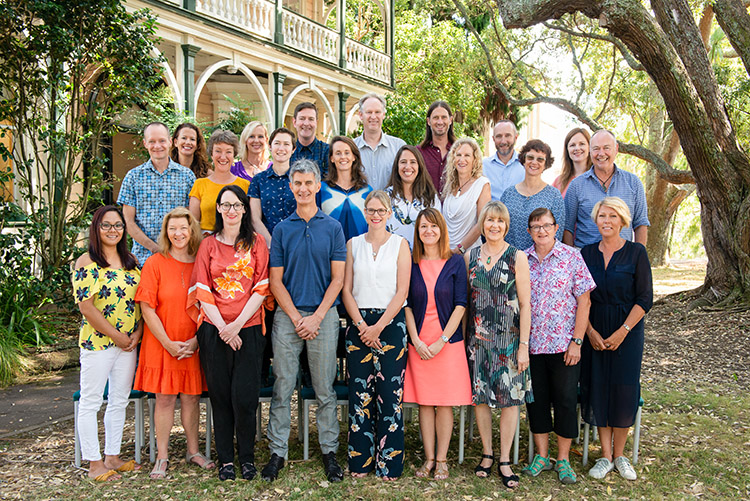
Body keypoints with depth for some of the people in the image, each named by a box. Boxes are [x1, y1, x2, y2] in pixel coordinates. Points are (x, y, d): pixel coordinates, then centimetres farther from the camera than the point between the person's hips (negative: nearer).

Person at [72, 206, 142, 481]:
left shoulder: (131, 261, 10)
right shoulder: (86, 263, -9)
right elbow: (86, 307, -14)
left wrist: (137, 332, -2)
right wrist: (117, 336, -13)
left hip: (128, 343, 6)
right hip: (97, 342, -6)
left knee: (119, 401, 12)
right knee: (90, 402, 2)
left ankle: (112, 457, 24)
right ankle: (94, 463, 12)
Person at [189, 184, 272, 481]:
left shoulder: (257, 242, 6)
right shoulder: (208, 244, 9)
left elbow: (261, 288, 0)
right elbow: (202, 292, 3)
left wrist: (237, 324, -10)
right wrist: (222, 327, -8)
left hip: (248, 329, -1)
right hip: (214, 330, 1)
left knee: (244, 396, -4)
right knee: (220, 395, 5)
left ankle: (247, 457, 14)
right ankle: (225, 459, 18)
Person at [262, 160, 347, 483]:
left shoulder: (333, 228, 4)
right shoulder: (282, 229, 6)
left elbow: (337, 278, 1)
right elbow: (275, 281, 3)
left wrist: (317, 317, -8)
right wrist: (297, 318, -7)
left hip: (323, 316, -1)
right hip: (287, 316, 1)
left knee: (325, 389, 7)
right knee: (282, 388, 4)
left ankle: (329, 451, 18)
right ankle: (278, 452, 15)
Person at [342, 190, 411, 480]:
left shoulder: (400, 244, 5)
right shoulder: (353, 244, 11)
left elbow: (402, 292, -2)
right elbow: (346, 290, 6)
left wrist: (378, 327, -10)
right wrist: (361, 325, -7)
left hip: (391, 323, -2)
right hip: (359, 324, 2)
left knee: (390, 393, -3)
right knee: (359, 393, 2)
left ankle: (389, 462, 6)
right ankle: (360, 461, 12)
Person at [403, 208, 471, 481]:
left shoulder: (455, 262, 0)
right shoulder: (411, 263, 5)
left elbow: (460, 304, -4)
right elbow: (407, 304, 4)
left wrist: (442, 341, -10)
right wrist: (416, 340, -7)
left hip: (448, 341, -2)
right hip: (418, 343, 2)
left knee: (445, 402, 3)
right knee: (424, 402, 7)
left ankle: (442, 459, 14)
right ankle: (428, 458, 18)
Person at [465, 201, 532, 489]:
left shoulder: (517, 257, -3)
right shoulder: (470, 257, 6)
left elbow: (525, 304, -4)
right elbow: (465, 299, 11)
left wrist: (524, 345, -8)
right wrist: (463, 335, 6)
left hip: (509, 337, -3)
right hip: (478, 337, 3)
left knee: (509, 397, 1)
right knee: (480, 395, 7)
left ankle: (504, 461, 13)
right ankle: (487, 454, 23)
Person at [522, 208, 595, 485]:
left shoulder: (572, 257, -4)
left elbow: (583, 301, -5)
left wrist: (576, 341, -10)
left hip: (564, 344, -2)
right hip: (530, 345, 3)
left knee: (565, 400, 5)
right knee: (536, 399, 10)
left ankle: (563, 460, 19)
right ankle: (542, 455, 25)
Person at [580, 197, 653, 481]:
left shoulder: (636, 252, -5)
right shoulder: (587, 253, 3)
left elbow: (645, 299, -7)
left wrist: (622, 332, -13)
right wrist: (590, 331, -6)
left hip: (627, 332, -2)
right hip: (594, 332, 2)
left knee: (624, 390, 1)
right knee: (597, 388, 3)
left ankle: (619, 455, 18)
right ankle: (605, 456, 16)